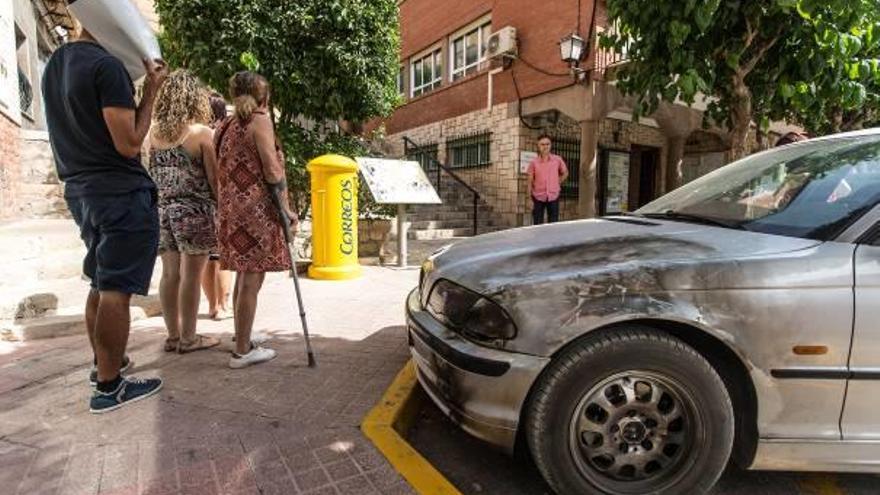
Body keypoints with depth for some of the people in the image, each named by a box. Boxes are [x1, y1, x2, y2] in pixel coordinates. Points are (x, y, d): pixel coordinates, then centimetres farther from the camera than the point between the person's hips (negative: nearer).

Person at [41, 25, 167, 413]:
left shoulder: (54, 65, 14)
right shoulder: (106, 65, -14)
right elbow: (129, 144, -17)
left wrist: (137, 82, 14)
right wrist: (151, 89, -8)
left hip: (80, 190, 9)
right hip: (121, 193, -9)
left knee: (101, 283, 19)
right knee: (116, 289, -4)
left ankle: (104, 363, 32)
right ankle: (109, 386, 5)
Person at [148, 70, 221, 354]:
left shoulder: (154, 133, 8)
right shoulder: (202, 132, -7)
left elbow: (150, 175, 9)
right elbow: (214, 179, -9)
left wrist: (161, 203, 18)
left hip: (161, 211, 5)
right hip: (194, 211, -5)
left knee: (170, 274, 11)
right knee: (191, 276, 1)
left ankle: (173, 335, 20)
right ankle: (188, 338, 9)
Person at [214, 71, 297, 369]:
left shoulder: (226, 125, 17)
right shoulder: (260, 119, -4)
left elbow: (222, 171, 17)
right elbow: (272, 169, -13)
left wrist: (226, 206, 22)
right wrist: (286, 208, -8)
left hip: (231, 210, 8)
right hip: (255, 210, -8)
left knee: (243, 277, 16)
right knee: (252, 280, -4)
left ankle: (242, 342, 26)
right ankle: (242, 352, 2)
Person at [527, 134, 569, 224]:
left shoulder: (558, 160, -1)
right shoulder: (534, 162, -3)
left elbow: (565, 173, 17)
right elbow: (530, 181, 1)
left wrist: (557, 183, 7)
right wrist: (530, 199, -2)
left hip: (553, 196, 1)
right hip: (538, 197, -1)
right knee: (537, 225, 3)